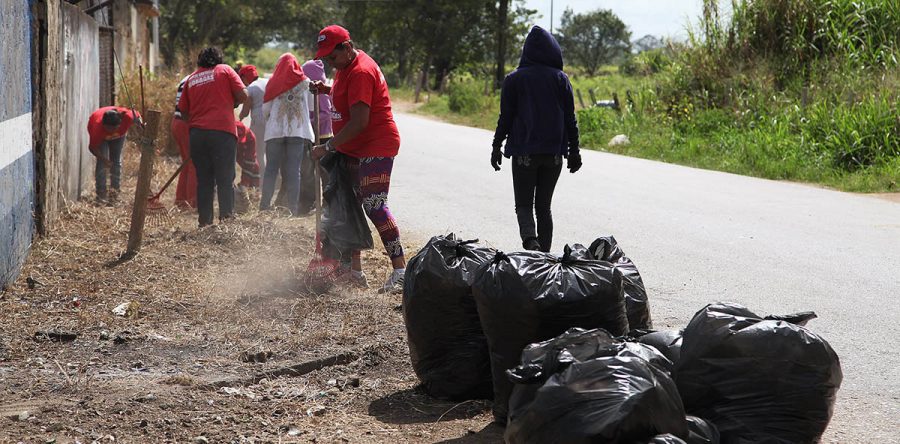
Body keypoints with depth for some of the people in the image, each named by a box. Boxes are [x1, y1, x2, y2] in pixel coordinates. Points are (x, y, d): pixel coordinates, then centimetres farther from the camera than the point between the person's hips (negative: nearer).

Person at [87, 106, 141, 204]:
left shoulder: (127, 116, -41)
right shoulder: (98, 126, -45)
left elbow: (137, 116, -15)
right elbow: (92, 147, -34)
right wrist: (103, 158, -44)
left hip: (119, 135, 3)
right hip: (101, 137, -3)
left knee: (116, 160, 1)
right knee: (102, 162, -14)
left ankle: (114, 192, 7)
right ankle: (101, 194, -12)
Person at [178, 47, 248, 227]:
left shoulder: (192, 79, 14)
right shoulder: (224, 70, 5)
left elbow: (183, 111, 12)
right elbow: (243, 96, -2)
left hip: (197, 133, 4)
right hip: (222, 131, -4)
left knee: (204, 181, 8)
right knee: (225, 180, -1)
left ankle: (205, 222, 7)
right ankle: (226, 219, -7)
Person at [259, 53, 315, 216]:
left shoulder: (273, 83, 5)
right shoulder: (305, 82, 6)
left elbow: (265, 109, 3)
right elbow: (311, 108, 10)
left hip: (275, 131, 0)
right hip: (298, 131, 0)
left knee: (271, 168, 3)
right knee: (294, 170, 0)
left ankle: (265, 207, -3)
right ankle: (293, 208, -5)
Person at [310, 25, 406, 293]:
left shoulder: (361, 72, -20)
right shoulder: (346, 67, 13)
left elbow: (359, 122, -24)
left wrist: (328, 147, -19)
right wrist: (328, 90, 9)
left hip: (376, 148, -10)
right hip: (353, 150, 10)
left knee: (374, 206, -18)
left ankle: (400, 271, -19)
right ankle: (354, 270, 18)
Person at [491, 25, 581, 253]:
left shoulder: (514, 79, -3)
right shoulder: (560, 79, 2)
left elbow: (506, 117, -3)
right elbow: (570, 119, 3)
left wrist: (496, 147, 6)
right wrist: (574, 151, 8)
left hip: (524, 152, -2)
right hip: (554, 153, 2)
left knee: (524, 205, 4)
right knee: (544, 206, 11)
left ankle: (530, 240, -24)